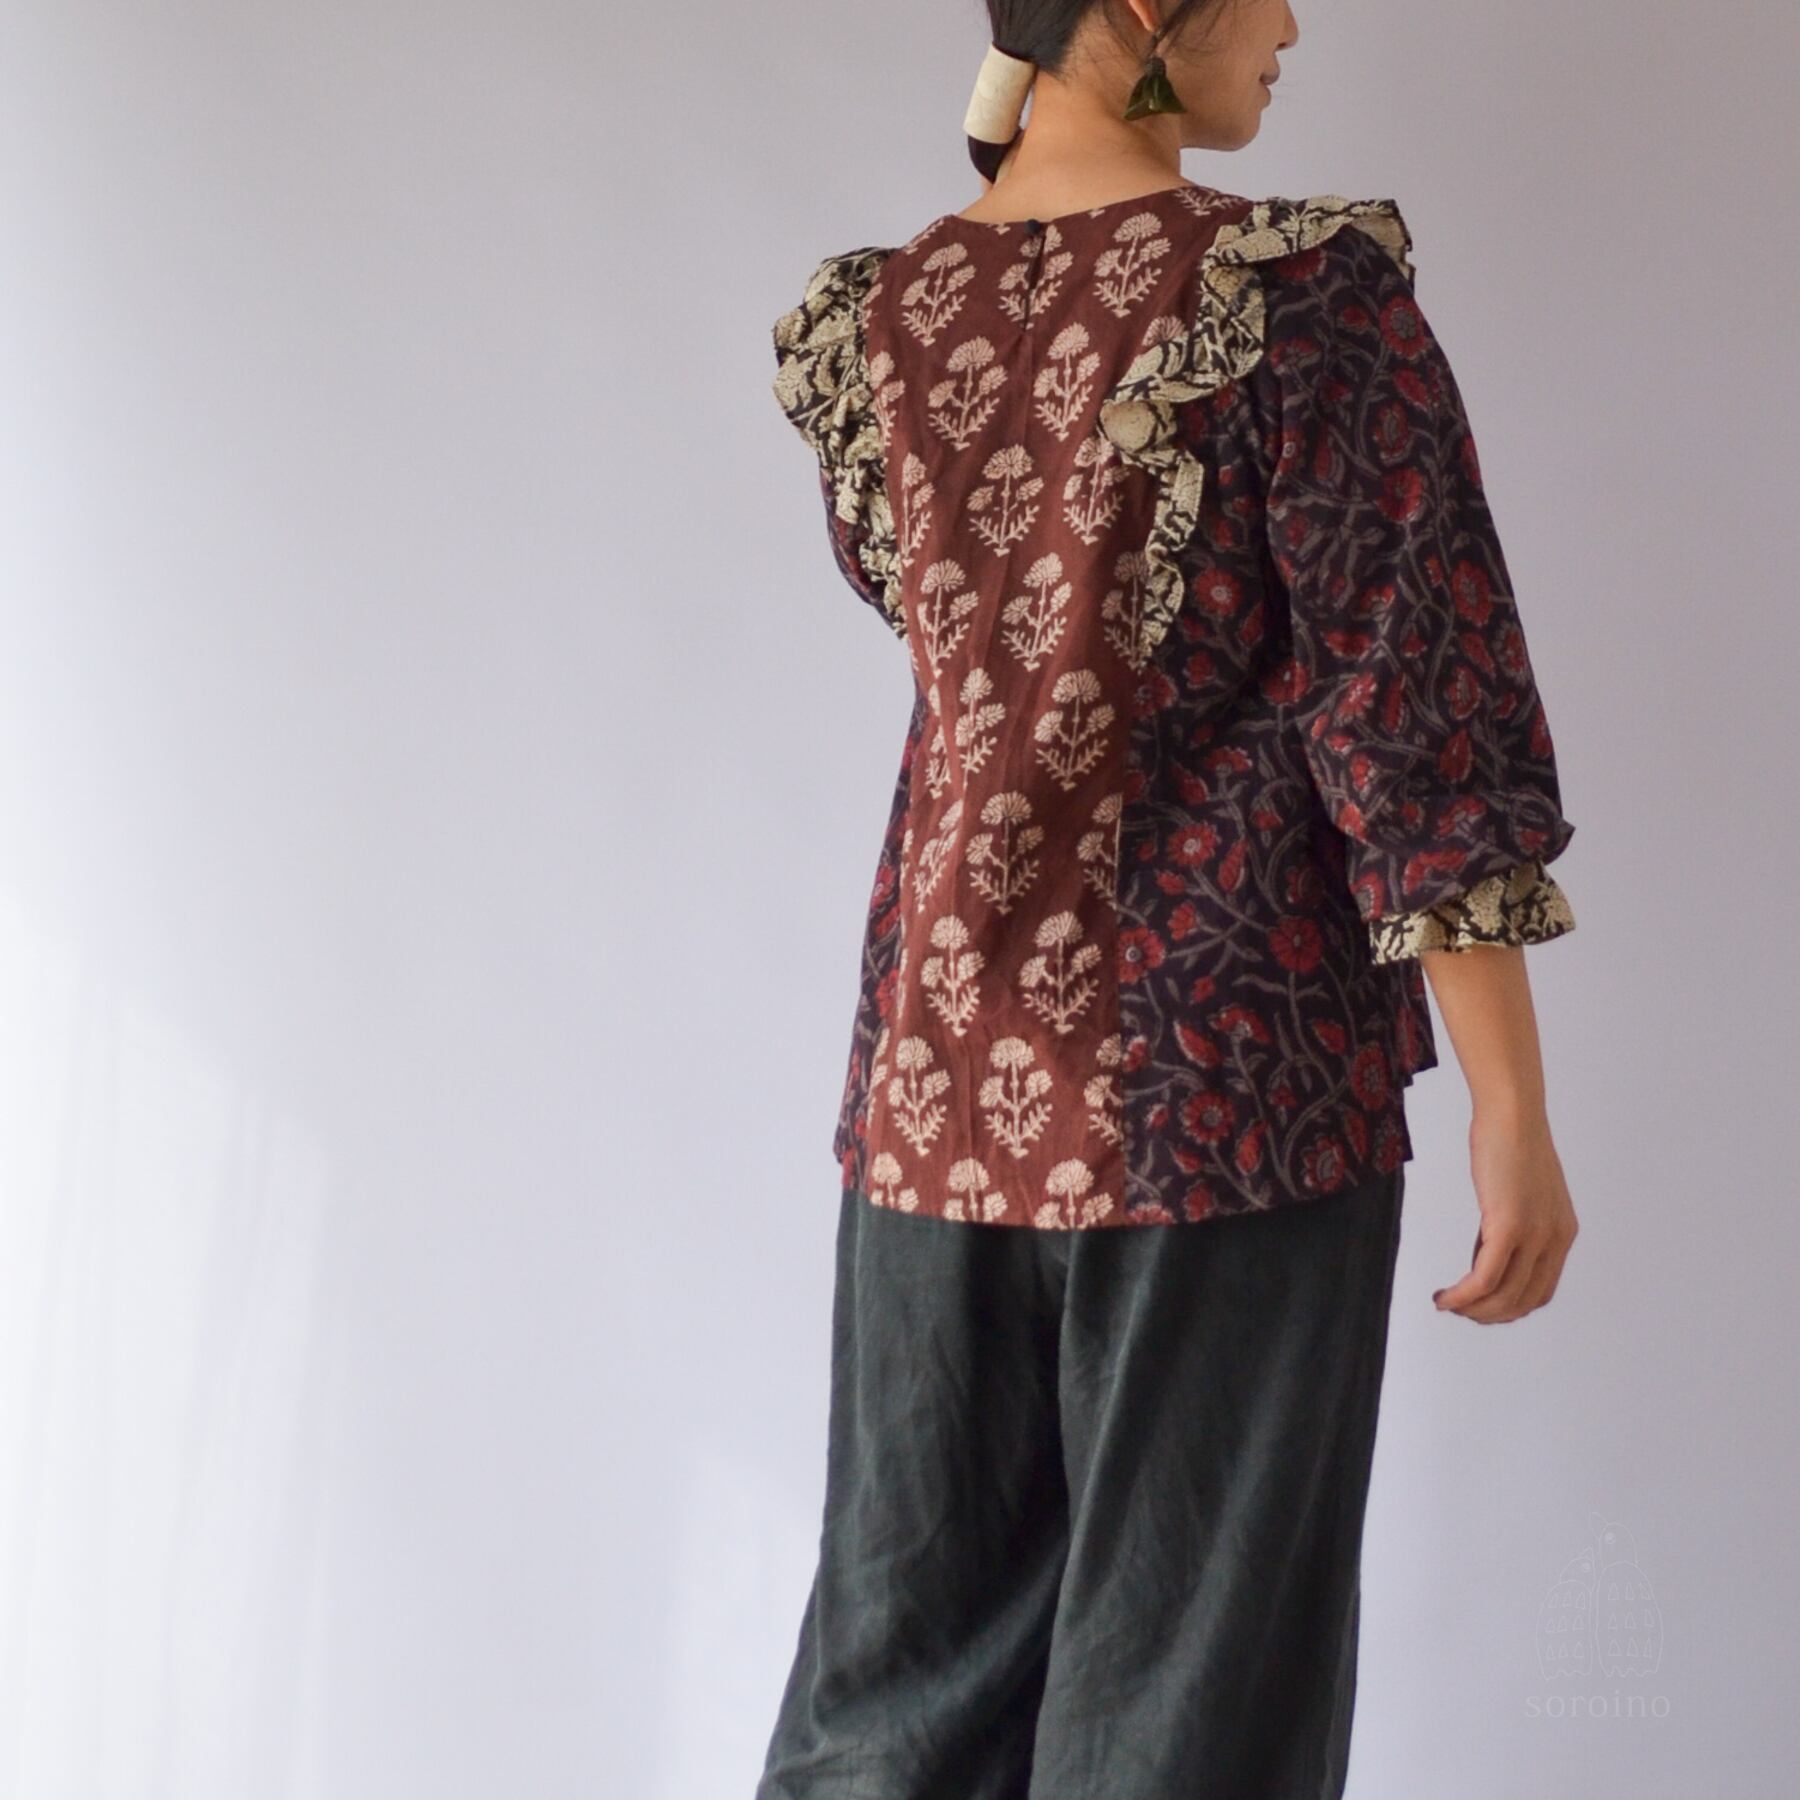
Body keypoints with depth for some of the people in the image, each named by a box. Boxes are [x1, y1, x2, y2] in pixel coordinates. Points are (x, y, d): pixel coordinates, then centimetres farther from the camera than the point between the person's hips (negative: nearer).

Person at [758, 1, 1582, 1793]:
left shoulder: (864, 322, 4)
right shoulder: (1302, 291, -11)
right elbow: (1414, 696, -14)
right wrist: (1511, 1109, -10)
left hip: (940, 1078, 5)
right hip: (1223, 1083, -5)